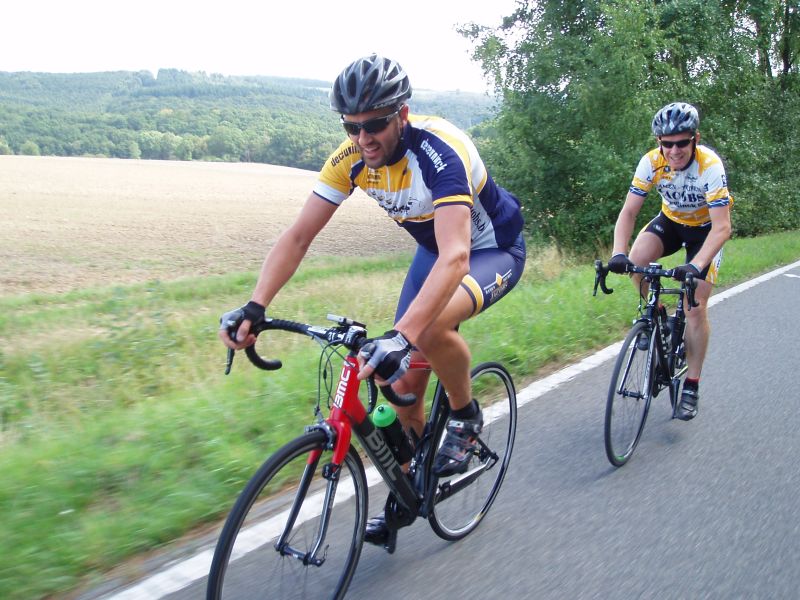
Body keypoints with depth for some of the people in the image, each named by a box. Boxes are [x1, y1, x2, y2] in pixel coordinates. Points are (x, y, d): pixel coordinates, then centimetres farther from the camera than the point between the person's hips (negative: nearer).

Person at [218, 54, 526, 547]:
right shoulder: (353, 157, -17)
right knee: (404, 380, -1)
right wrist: (254, 307, -30)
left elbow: (456, 257, -47)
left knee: (431, 327, -37)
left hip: (494, 251, -5)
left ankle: (466, 417, -6)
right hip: (435, 251, 6)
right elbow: (299, 235, -17)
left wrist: (401, 337, -59)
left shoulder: (440, 151, -35)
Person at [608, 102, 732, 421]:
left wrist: (696, 265, -49)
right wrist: (619, 253, -39)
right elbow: (628, 212, -23)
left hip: (705, 228, -3)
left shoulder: (710, 166, -32)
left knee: (696, 307, -9)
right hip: (671, 220, 3)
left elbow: (722, 227, -35)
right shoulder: (651, 162, -23)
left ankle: (691, 386, 5)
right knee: (636, 260, -28)